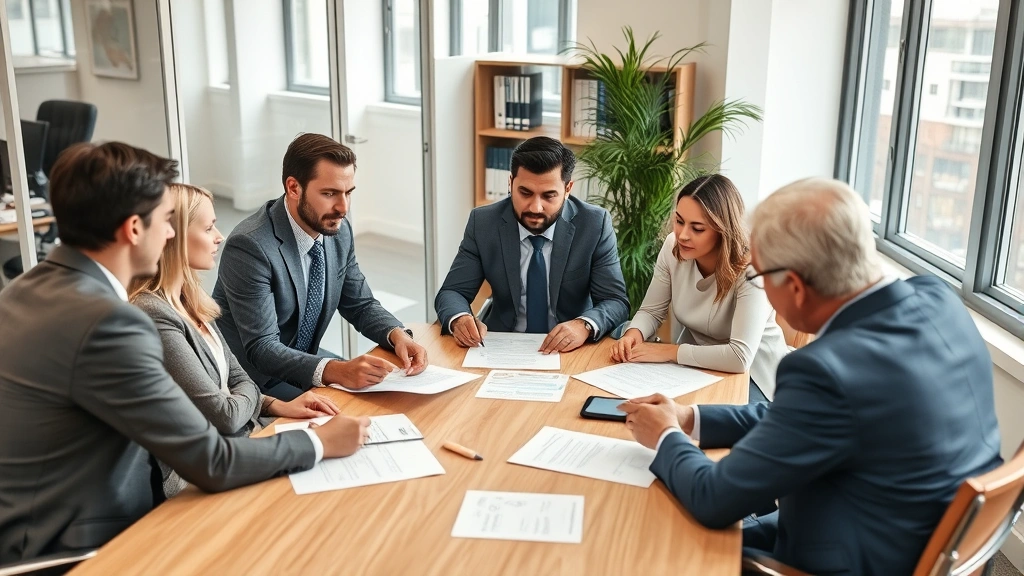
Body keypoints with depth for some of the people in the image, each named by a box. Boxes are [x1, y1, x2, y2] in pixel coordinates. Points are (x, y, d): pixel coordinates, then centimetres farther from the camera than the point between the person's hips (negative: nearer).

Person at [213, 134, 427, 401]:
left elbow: (360, 305, 6)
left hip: (305, 361, 7)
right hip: (255, 380, -7)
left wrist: (397, 335, -15)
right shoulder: (250, 246, -26)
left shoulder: (339, 230, -4)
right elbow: (262, 349, -29)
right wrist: (336, 371, -44)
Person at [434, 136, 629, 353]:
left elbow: (616, 301, -8)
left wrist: (584, 326, -30)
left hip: (571, 350, 0)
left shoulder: (595, 224, -9)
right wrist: (460, 319, -27)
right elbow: (452, 292, -3)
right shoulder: (483, 223, -6)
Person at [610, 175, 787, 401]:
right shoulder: (673, 247, -11)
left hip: (750, 371, -5)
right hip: (696, 360, 5)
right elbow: (651, 311, 1)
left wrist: (669, 351, -28)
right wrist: (633, 334, -21)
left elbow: (740, 357, -34)